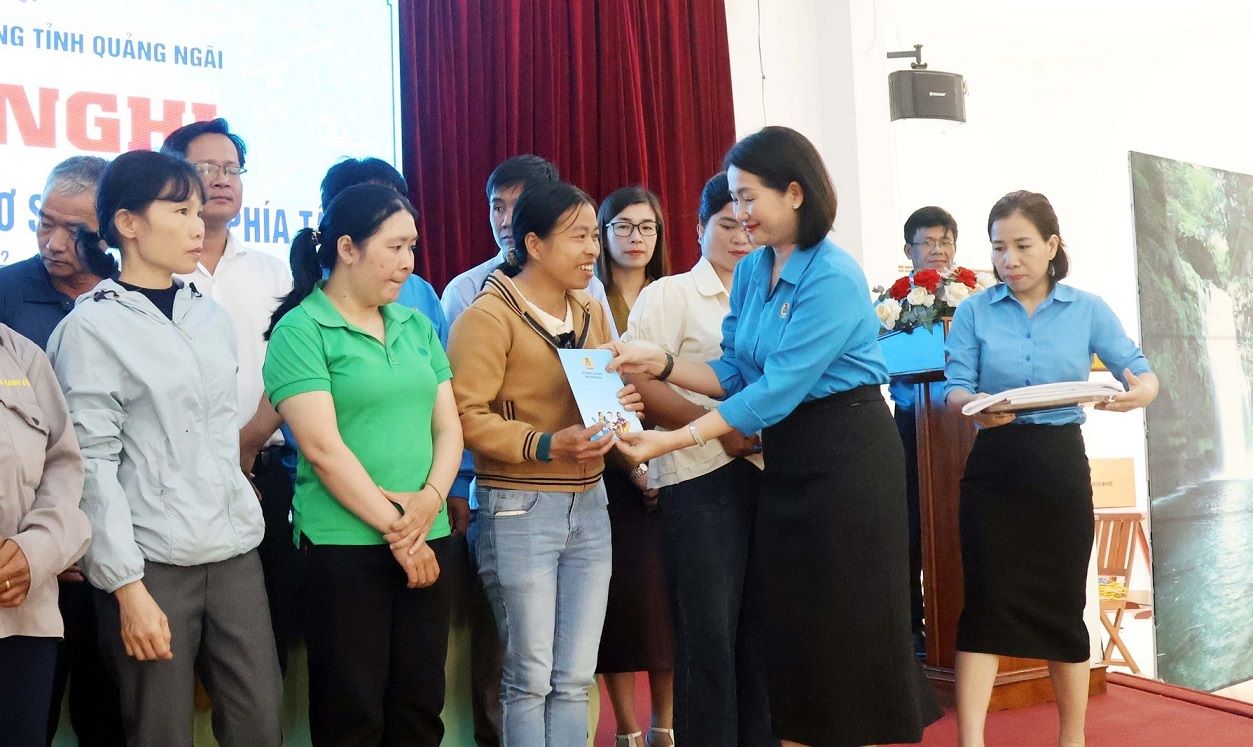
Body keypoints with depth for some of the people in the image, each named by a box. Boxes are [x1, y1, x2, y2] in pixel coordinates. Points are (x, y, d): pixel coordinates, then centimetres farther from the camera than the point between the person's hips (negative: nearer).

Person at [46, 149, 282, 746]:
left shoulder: (211, 317, 13)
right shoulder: (92, 326, -4)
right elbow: (92, 464, -8)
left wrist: (243, 514, 15)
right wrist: (127, 587, -12)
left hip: (234, 551, 5)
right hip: (152, 561, -5)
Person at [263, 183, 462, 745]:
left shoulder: (416, 326, 12)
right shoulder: (300, 330, -6)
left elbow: (448, 426, 9)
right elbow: (322, 448, -13)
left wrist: (432, 497, -9)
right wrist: (394, 527, -13)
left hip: (427, 540, 5)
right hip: (344, 545, -5)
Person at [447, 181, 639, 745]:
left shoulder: (592, 313, 12)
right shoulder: (488, 316, -10)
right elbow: (466, 416, -16)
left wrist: (620, 405, 0)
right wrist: (547, 445, -26)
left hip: (589, 505, 6)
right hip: (520, 509, -6)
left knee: (576, 678, 9)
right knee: (530, 678, 3)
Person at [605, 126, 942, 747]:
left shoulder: (834, 278, -19)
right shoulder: (751, 271, 6)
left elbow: (777, 388, -23)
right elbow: (735, 374, 7)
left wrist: (678, 439, -24)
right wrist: (661, 364, -10)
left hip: (846, 454, -7)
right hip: (784, 456, 8)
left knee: (849, 619, 2)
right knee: (789, 619, 11)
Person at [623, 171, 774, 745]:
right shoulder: (670, 294, 2)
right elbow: (641, 385, -8)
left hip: (768, 472, 5)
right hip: (701, 476, -5)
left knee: (760, 627, 7)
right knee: (709, 632, -3)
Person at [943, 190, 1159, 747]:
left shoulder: (1088, 310, 2)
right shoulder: (974, 312, 1)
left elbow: (1142, 373, 0)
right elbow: (954, 389, -3)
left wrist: (1138, 392, -25)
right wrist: (978, 406, -26)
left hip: (1061, 467, 1)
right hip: (994, 468, -1)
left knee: (1063, 602, 8)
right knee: (987, 600, -6)